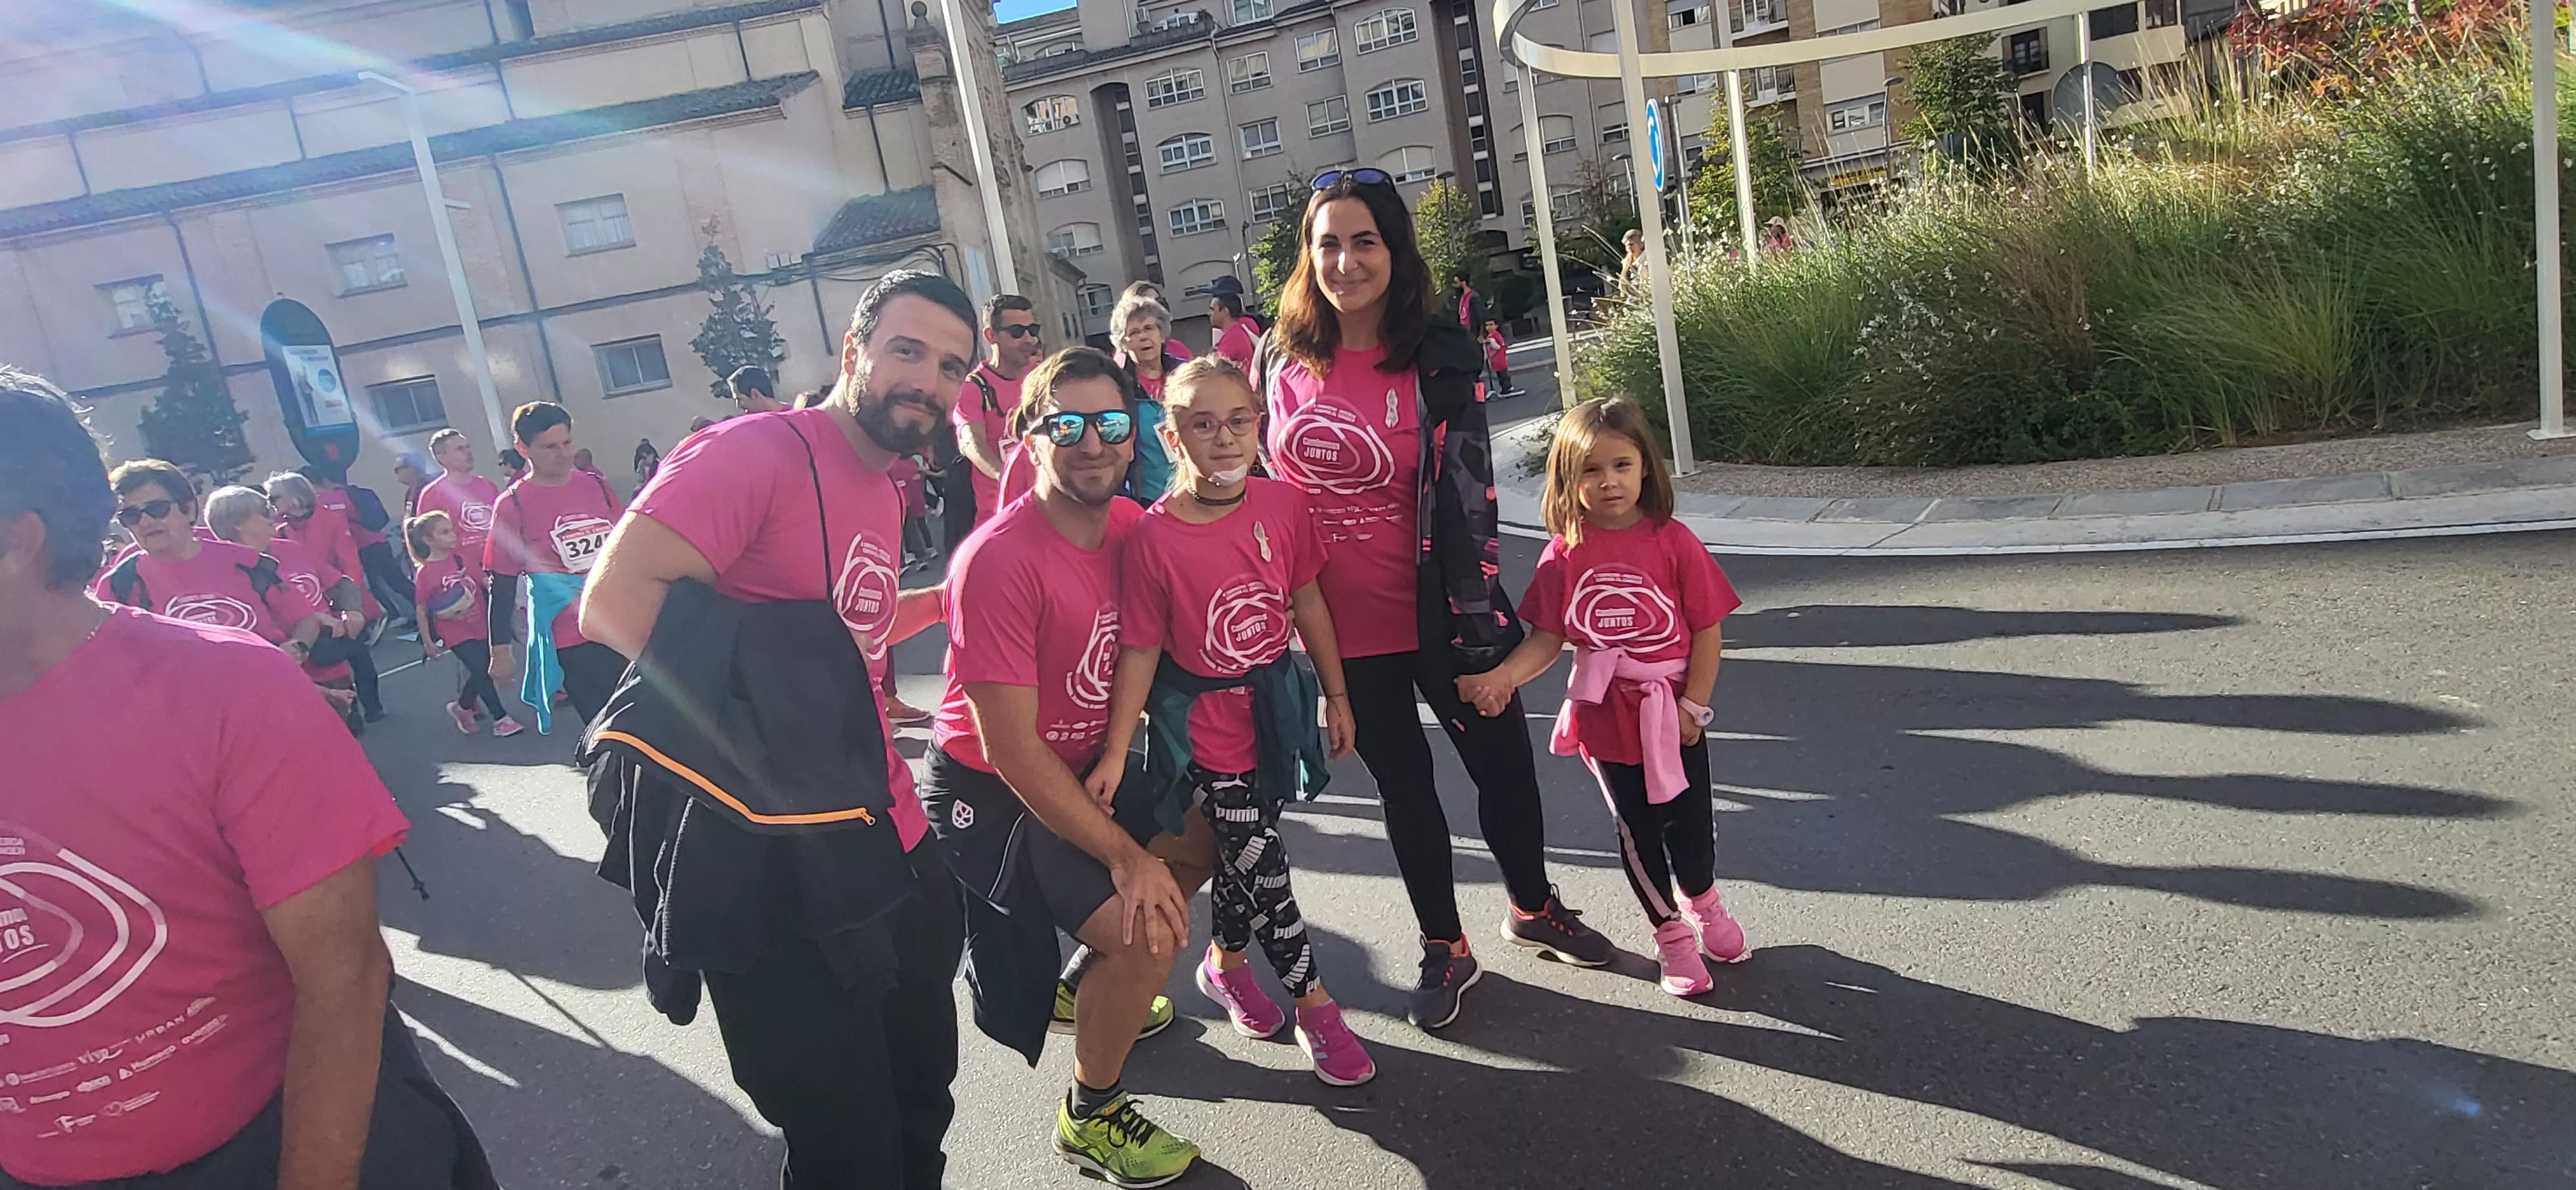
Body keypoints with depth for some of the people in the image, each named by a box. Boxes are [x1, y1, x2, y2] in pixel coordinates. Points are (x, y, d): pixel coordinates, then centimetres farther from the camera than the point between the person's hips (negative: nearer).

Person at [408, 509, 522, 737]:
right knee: (483, 671, -9)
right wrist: (428, 642, -6)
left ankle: (462, 709, 36)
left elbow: (483, 580, 6)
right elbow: (422, 611, -7)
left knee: (481, 672, 11)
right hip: (456, 632, -5)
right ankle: (501, 718, 3)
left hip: (479, 624, 5)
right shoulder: (424, 573, -13)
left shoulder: (461, 557, -1)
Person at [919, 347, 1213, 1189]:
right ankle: (1090, 1117, 8)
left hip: (1083, 763, 8)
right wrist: (1124, 857, -22)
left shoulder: (1132, 528, -7)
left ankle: (1084, 985, 40)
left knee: (1198, 845, 17)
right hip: (988, 794, -8)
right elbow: (1012, 751, -26)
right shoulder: (999, 560, -28)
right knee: (1146, 931, -20)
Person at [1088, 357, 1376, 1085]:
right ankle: (1316, 1009, 20)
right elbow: (1141, 650, -14)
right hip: (1203, 725, -4)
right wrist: (1116, 752, -14)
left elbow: (1307, 601, 2)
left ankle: (1225, 962, 45)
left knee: (1242, 855, 19)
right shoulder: (1154, 538, -19)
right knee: (1262, 867, 2)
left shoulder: (1282, 505, -9)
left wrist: (1336, 695, 7)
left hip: (1273, 708, 4)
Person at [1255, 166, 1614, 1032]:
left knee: (1502, 763, 11)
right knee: (1400, 780, 15)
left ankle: (1531, 908, 39)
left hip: (1434, 611, -2)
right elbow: (1260, 476, 10)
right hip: (1342, 623, 2)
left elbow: (1469, 492, -11)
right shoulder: (1280, 359, -1)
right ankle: (1444, 949, 33)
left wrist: (1477, 619, -12)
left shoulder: (1439, 358, -11)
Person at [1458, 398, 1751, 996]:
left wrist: (1693, 705, -9)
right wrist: (1502, 676, -22)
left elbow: (1707, 629, -7)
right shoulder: (1564, 554, -7)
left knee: (1691, 824, 11)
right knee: (1637, 830, 13)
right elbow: (1548, 637, -6)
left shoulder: (1673, 542, -11)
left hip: (1672, 715, 0)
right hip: (1606, 717, 1)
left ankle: (1701, 902, 45)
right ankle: (1669, 931, 37)